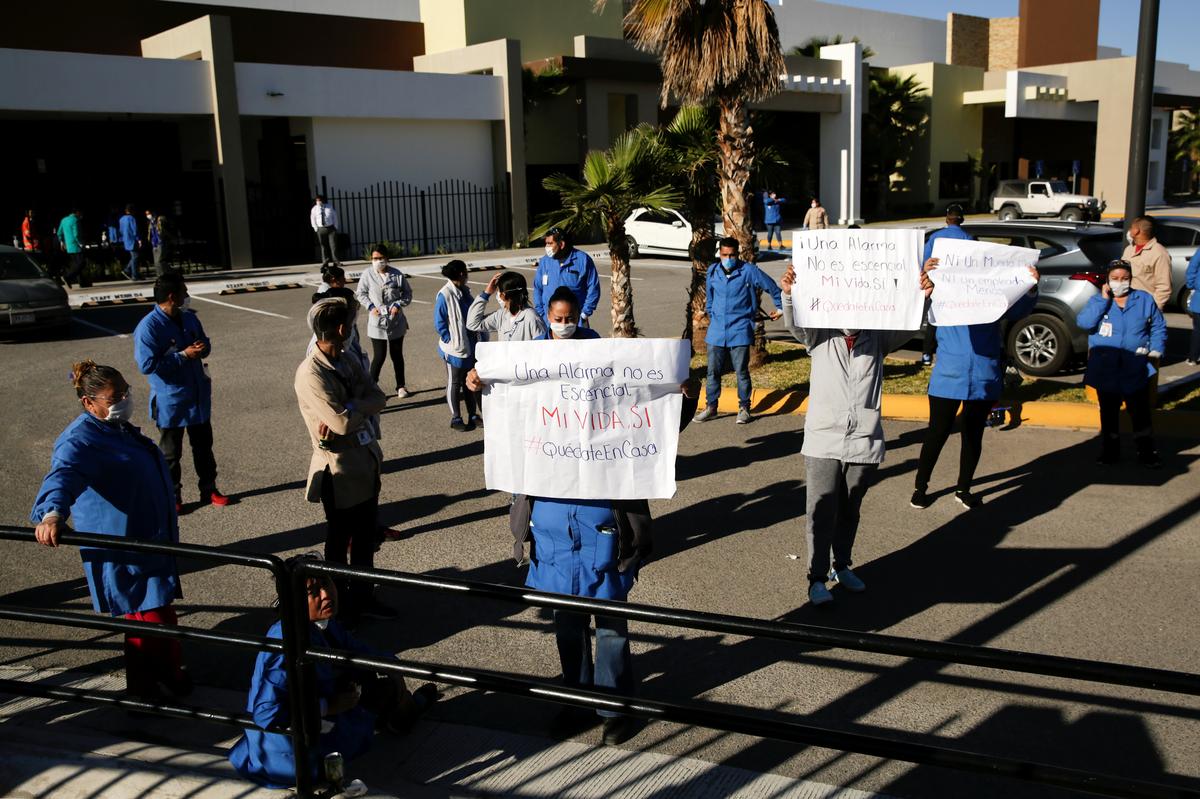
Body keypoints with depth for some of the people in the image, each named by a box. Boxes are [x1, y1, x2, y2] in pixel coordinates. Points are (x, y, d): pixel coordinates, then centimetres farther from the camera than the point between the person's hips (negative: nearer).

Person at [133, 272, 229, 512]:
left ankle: (209, 489, 30)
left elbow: (205, 343, 16)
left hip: (198, 396, 6)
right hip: (170, 400, -6)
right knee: (170, 452, 9)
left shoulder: (189, 318, 3)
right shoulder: (148, 327, -19)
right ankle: (172, 497, 22)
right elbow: (147, 364, -23)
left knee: (204, 446, 17)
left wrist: (202, 348, -10)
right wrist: (184, 355, -24)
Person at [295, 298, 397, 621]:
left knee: (366, 537, 18)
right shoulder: (311, 373, -22)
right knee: (340, 542, 10)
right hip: (340, 469, -8)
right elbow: (342, 422, -26)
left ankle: (363, 597, 34)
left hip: (367, 461, 8)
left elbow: (379, 399, -4)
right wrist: (363, 406, -8)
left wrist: (348, 409, -19)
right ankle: (338, 604, 27)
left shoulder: (348, 361, 5)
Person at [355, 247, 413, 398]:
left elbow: (408, 293, 3)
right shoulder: (367, 275, -8)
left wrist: (398, 304, -13)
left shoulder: (397, 274, -7)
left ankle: (401, 386, 29)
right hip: (377, 322, -2)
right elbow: (361, 294, 3)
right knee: (379, 356, -4)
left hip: (396, 321, 2)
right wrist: (371, 306, -11)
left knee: (397, 355, 15)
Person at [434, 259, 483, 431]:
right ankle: (456, 419, 16)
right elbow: (439, 324, -15)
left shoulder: (464, 292, 7)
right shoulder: (444, 296, -17)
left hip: (469, 346, 7)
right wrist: (452, 341, -15)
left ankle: (473, 415, 26)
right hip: (455, 349, -7)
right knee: (454, 383, 6)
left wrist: (477, 339, 9)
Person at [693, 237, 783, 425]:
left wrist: (780, 307, 13)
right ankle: (711, 407, 17)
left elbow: (772, 287, 3)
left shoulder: (749, 271, -8)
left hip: (740, 331, -4)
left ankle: (744, 408, 15)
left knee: (742, 371, 2)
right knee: (713, 370, 7)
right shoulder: (713, 271, 5)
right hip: (717, 331, 4)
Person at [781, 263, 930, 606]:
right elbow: (795, 323, -16)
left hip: (865, 442, 2)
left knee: (850, 511, 16)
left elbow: (908, 326, -6)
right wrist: (788, 293, -36)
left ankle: (842, 566, 34)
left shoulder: (878, 339, 5)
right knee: (821, 511, -1)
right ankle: (817, 578, 6)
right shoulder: (820, 337, 0)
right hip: (823, 441, -2)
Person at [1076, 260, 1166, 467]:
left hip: (1136, 371, 0)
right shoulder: (1098, 300, 2)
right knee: (1108, 413, 11)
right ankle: (1110, 450, 23)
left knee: (1140, 413, 3)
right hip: (1105, 370, 0)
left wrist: (1155, 352, 0)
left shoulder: (1145, 299, 4)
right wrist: (1103, 299, -17)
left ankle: (1146, 452, 14)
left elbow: (1158, 328, 10)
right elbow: (1083, 322, -17)